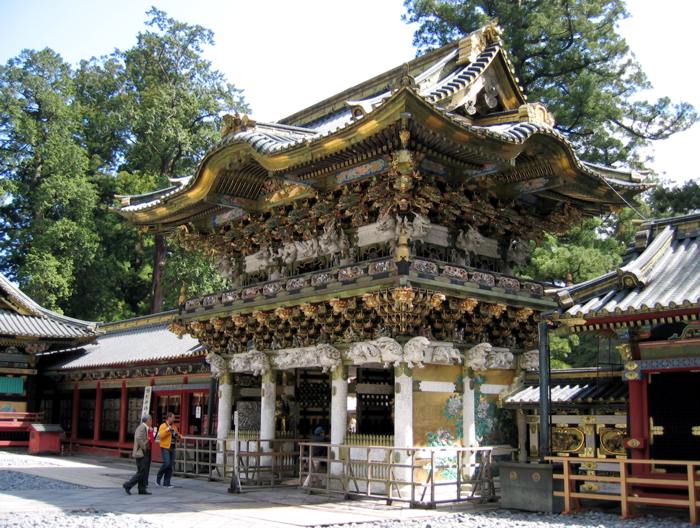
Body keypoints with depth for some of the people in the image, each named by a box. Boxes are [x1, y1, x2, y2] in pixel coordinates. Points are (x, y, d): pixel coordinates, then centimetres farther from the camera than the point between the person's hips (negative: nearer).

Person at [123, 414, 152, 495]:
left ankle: (142, 489, 12)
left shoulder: (144, 427, 15)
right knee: (141, 472, -8)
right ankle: (128, 485, -4)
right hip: (140, 453, -10)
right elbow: (138, 438, -28)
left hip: (143, 453, 10)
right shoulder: (142, 427, -15)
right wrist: (144, 448, -20)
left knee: (142, 472, 10)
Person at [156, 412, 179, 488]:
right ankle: (158, 477, 8)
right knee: (166, 463, -15)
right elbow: (160, 435, -17)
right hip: (165, 448, -6)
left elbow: (178, 436, 24)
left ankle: (166, 483, 8)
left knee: (170, 466, 4)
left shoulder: (174, 426, 16)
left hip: (172, 448, 6)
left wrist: (177, 435, 3)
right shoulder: (163, 426, -4)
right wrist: (167, 430, -24)